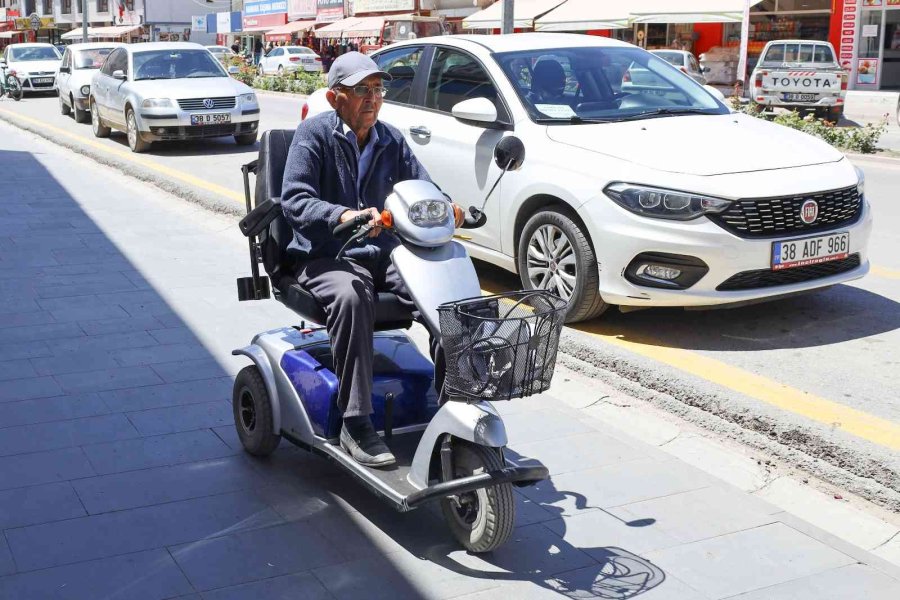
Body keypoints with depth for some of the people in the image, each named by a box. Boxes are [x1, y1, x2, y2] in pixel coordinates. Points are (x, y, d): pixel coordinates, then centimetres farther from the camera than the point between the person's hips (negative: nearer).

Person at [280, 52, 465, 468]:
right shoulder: (314, 133, -4)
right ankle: (356, 424, -33)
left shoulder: (390, 139, 13)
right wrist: (342, 215, -35)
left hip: (381, 251, 5)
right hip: (323, 257, -4)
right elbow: (293, 198, -16)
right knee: (351, 296, -38)